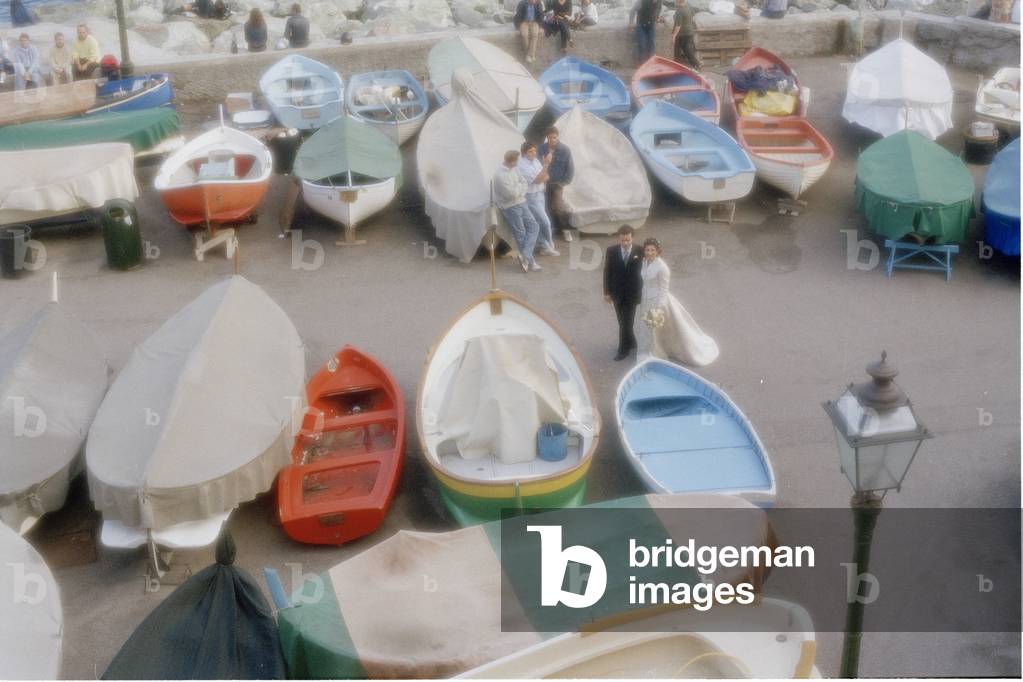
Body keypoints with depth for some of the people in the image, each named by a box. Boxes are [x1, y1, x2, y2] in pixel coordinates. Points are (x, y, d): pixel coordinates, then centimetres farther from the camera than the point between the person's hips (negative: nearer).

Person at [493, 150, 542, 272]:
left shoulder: (513, 169, 4)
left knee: (533, 226, 3)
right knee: (521, 234, -1)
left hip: (520, 203, 8)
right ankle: (530, 261, 5)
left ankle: (525, 256, 1)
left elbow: (523, 182, 11)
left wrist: (520, 191, -9)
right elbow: (512, 193, -25)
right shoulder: (501, 175, -23)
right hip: (510, 207, -8)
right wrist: (520, 185, -6)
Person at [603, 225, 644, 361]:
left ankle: (623, 349, 13)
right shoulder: (611, 250, -9)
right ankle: (631, 342, 36)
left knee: (627, 322, -1)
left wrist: (642, 292, -2)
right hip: (617, 292, 2)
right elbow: (607, 271, -2)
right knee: (623, 321, 15)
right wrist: (607, 292, -1)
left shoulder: (639, 251, -13)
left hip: (632, 293, -2)